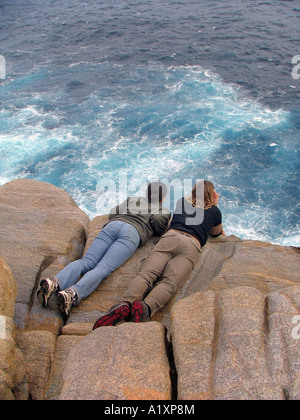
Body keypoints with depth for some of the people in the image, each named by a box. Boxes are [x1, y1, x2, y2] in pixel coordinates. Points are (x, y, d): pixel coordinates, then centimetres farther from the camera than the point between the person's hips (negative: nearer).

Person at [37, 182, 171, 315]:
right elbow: (157, 221, 6)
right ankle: (73, 293, -45)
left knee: (86, 262, -12)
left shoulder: (132, 199, 38)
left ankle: (55, 283, -38)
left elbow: (112, 214, 33)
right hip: (133, 232, -4)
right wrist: (160, 231, 27)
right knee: (103, 268, -21)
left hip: (112, 225, 4)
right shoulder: (164, 211, 28)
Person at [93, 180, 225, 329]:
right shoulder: (214, 211, 30)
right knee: (168, 282, -23)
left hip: (169, 237, 2)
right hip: (192, 245, -1)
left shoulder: (182, 202, 36)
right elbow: (217, 233, 48)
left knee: (145, 274, -20)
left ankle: (125, 304, -48)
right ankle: (146, 308, -53)